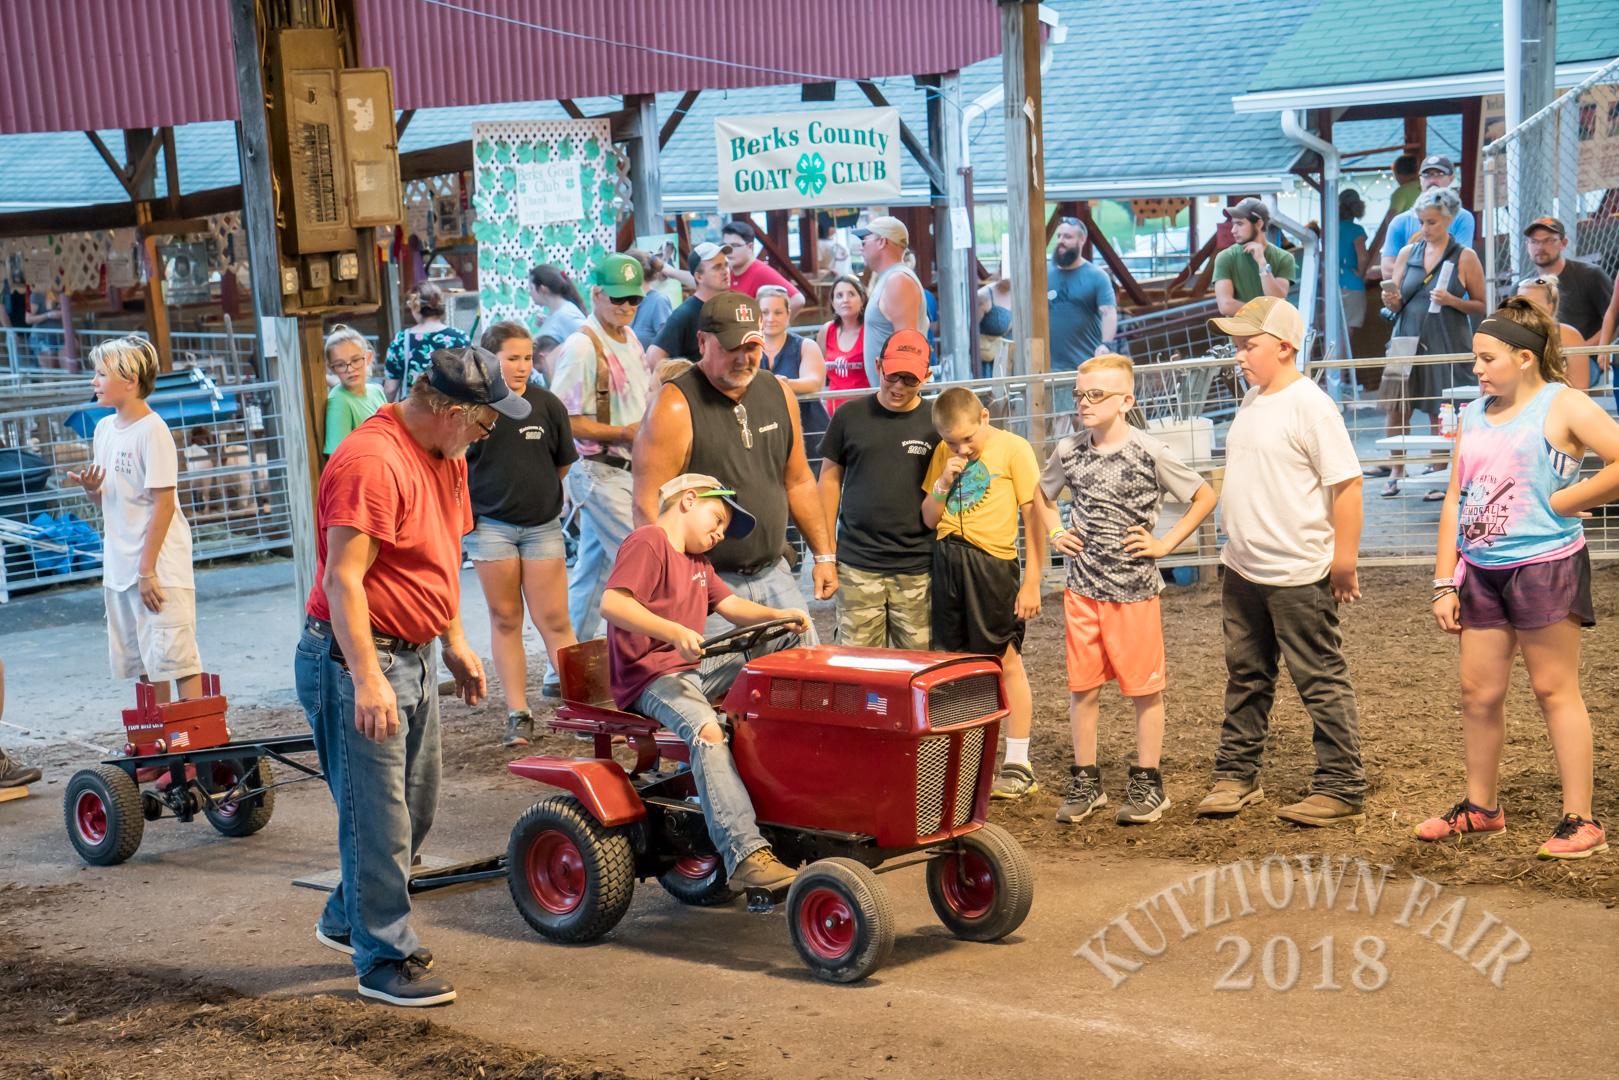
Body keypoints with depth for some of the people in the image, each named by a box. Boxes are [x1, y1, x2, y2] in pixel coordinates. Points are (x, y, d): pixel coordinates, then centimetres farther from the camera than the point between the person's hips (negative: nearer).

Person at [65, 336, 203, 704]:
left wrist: (148, 570, -17)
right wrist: (91, 488, -5)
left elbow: (163, 504, -15)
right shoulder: (104, 428, 11)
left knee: (175, 658, -7)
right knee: (144, 665, 12)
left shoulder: (152, 430, -13)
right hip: (120, 568, 8)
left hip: (160, 567, -8)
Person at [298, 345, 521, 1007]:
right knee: (378, 818, -2)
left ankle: (346, 921, 35)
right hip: (357, 659, -10)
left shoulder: (445, 456, 10)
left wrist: (455, 643, 21)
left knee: (415, 808, 17)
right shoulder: (371, 462, -22)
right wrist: (368, 679, -30)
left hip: (415, 657, 10)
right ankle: (385, 960, 10)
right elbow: (343, 580, -26)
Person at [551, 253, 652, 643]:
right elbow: (563, 420, -17)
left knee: (593, 571, 13)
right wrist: (621, 433, -20)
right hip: (600, 472, -9)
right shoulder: (582, 346, -14)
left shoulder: (629, 339, 14)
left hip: (628, 470, 9)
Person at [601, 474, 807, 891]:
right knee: (706, 729, -35)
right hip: (650, 678, -10)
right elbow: (612, 604, -21)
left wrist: (780, 615, 2)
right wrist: (674, 632, -31)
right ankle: (745, 855, -44)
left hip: (694, 668, 10)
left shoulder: (697, 562, 27)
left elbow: (730, 606, 21)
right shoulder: (647, 542, -7)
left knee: (780, 642, 6)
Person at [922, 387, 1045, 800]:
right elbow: (928, 519, 14)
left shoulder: (1013, 449, -5)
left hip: (992, 561, -5)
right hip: (946, 560, 5)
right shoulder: (943, 454, 11)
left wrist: (1032, 582, -9)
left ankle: (1018, 765, 8)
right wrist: (943, 483, -4)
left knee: (1006, 660, 0)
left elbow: (1034, 518, -6)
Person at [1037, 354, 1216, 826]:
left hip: (1134, 590, -4)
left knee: (1144, 689, 4)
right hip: (1082, 589, 4)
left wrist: (1166, 543, -6)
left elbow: (1204, 496, -2)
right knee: (1082, 688, 7)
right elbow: (1042, 494, 24)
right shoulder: (1069, 451, 3)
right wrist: (1054, 533, 9)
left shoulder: (1150, 454, -9)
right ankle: (1085, 782, 18)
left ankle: (1147, 784, 15)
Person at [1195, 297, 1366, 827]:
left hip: (1298, 575, -9)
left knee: (1322, 683, 1)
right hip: (1242, 570, 9)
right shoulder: (1252, 402, 11)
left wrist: (1344, 561, -17)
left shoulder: (1309, 406, -15)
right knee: (1245, 679, 16)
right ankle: (1236, 775, 26)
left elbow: (1346, 485, -16)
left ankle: (1341, 789, 9)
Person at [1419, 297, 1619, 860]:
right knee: (1478, 692, 10)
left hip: (1544, 565, -6)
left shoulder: (1563, 407, -7)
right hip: (1480, 571, 6)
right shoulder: (1474, 414, 12)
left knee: (1555, 690, -2)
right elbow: (1455, 502, 13)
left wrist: (1564, 500, -14)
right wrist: (1444, 583, 8)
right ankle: (1481, 807, 26)